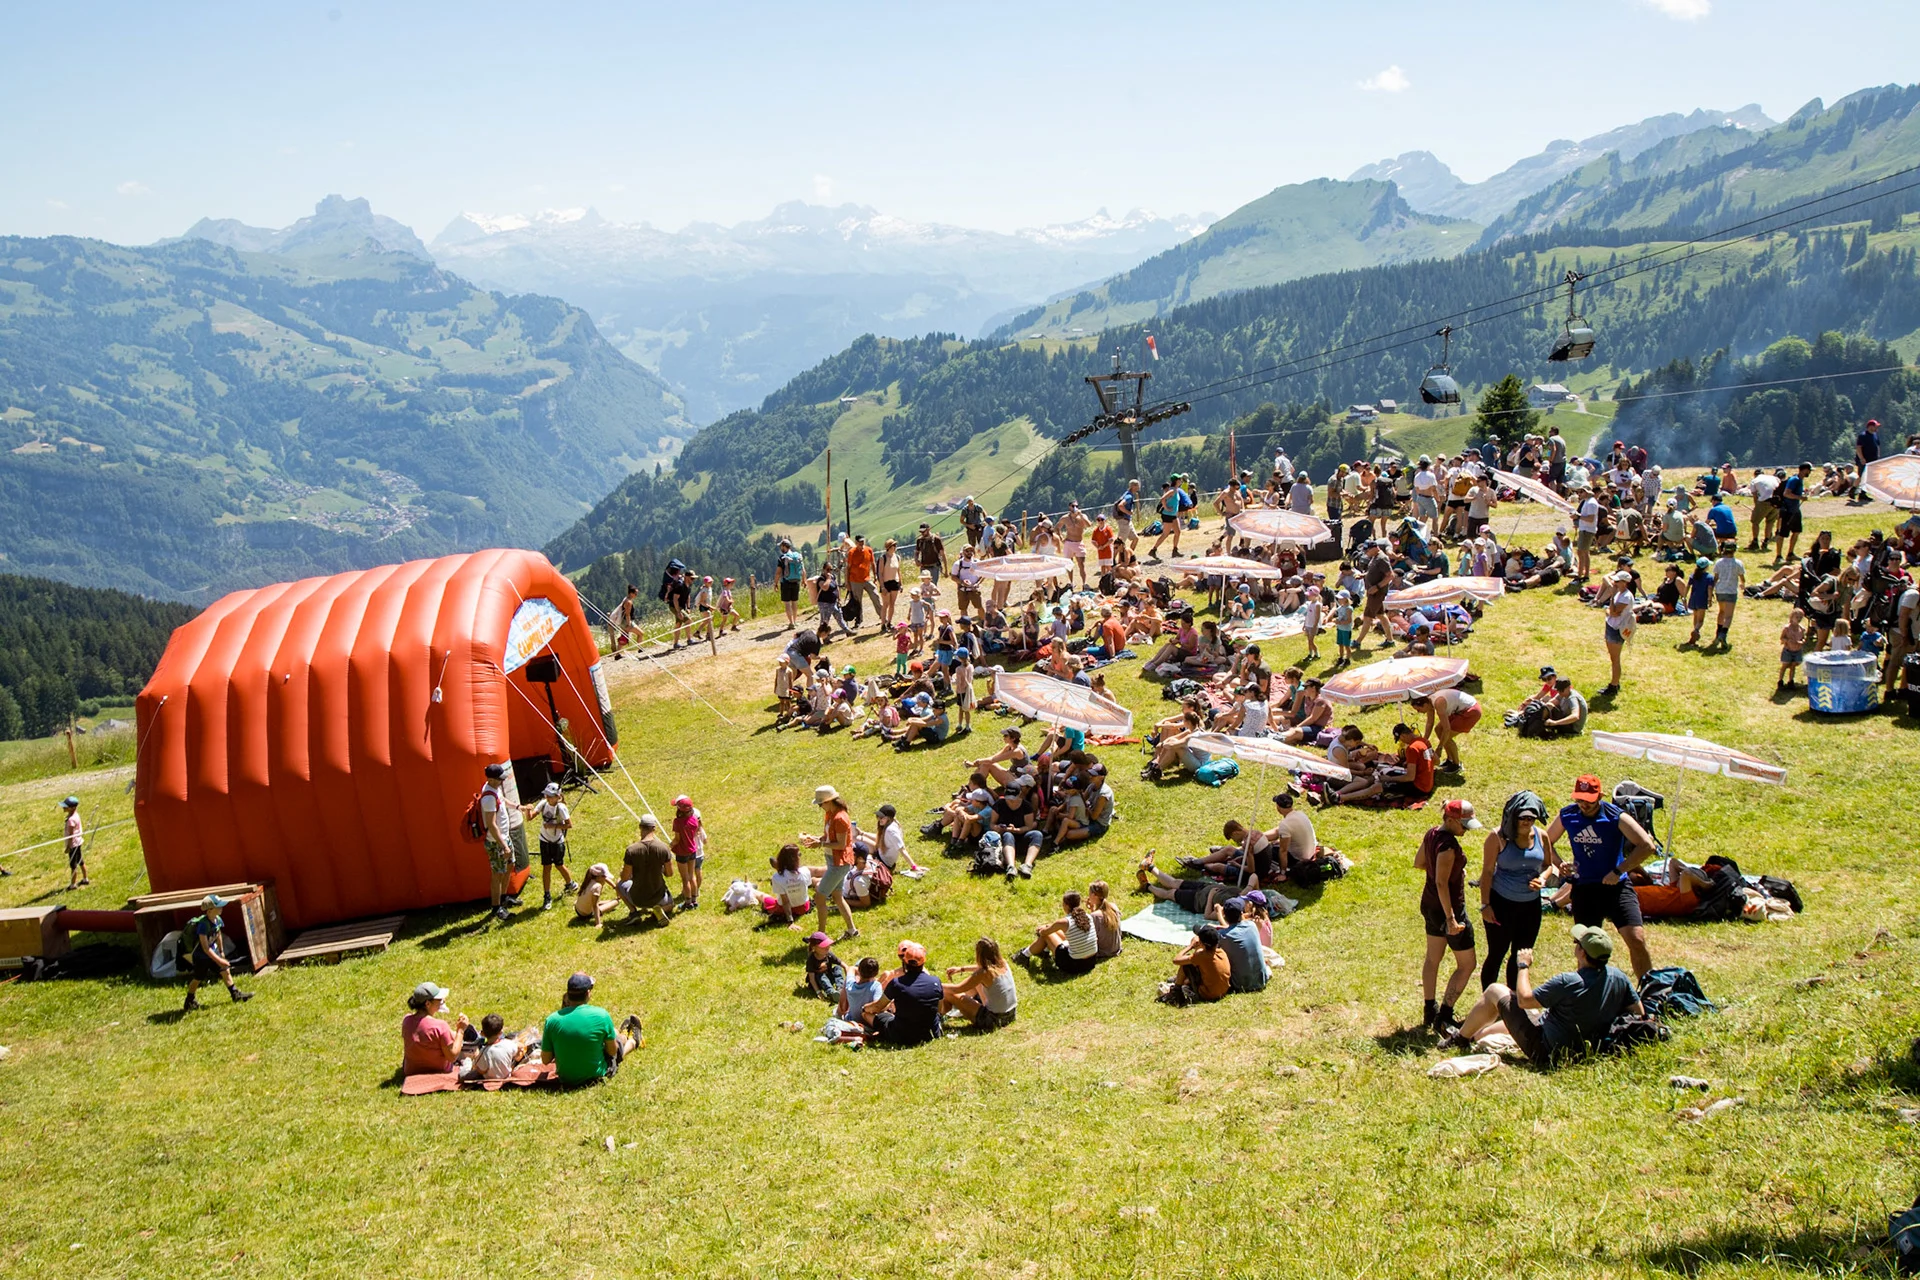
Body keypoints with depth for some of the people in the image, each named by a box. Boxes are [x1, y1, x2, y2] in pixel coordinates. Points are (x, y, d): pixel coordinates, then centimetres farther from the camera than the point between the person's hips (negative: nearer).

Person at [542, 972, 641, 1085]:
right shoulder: (601, 1015, -23)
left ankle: (624, 1035, 64)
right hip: (596, 1075, -3)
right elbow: (612, 1051, -11)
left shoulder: (552, 1020, -18)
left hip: (565, 1079, 3)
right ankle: (632, 1041, 64)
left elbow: (546, 1060, -8)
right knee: (617, 1039, 29)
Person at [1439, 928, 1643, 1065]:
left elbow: (1524, 999, -19)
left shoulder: (1568, 982, -30)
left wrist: (1523, 966, -3)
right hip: (1582, 1050, 7)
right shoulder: (1618, 978, -14)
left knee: (1495, 991, 7)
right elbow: (1639, 1013, -1)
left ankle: (1460, 1038, 23)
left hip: (1544, 1052, -7)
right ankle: (1473, 1036, 47)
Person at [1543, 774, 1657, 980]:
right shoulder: (1566, 816, -2)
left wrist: (1618, 871, -20)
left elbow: (1647, 846, -18)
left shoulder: (1615, 816, -14)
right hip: (1584, 889, 3)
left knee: (1637, 940, -13)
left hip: (1616, 887, -3)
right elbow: (1547, 841, 14)